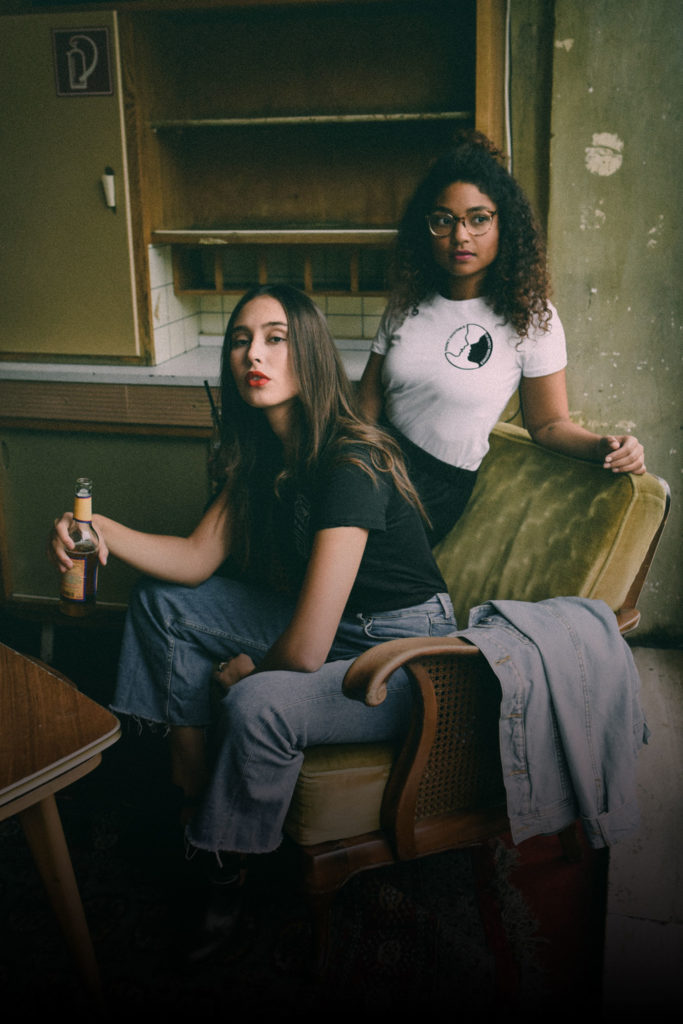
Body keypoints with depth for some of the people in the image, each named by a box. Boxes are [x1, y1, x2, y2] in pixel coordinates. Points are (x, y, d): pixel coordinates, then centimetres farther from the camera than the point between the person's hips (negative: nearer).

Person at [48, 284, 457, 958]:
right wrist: (104, 531, -14)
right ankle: (191, 783, 9)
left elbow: (305, 651, -32)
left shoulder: (351, 463, -29)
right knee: (162, 598, 7)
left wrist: (244, 671, -10)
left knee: (259, 704, -34)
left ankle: (222, 875, -5)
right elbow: (197, 560, 2)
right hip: (331, 626, 9)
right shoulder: (263, 452, -1)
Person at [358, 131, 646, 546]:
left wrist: (602, 446, -22)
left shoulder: (530, 316, -4)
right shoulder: (407, 303, 8)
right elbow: (367, 402, 8)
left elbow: (549, 423, 0)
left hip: (439, 486, -4)